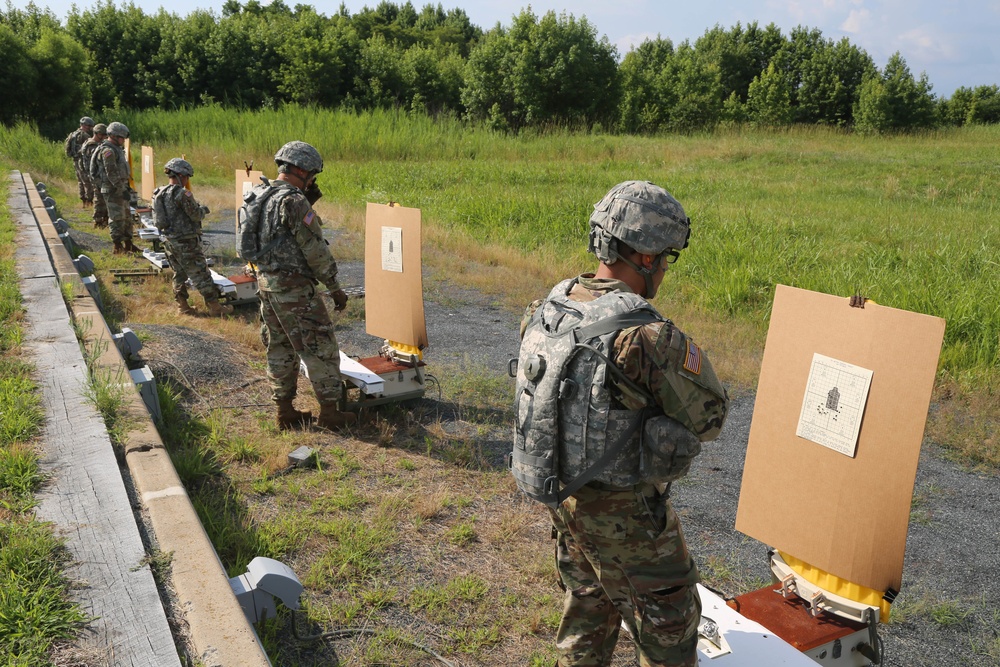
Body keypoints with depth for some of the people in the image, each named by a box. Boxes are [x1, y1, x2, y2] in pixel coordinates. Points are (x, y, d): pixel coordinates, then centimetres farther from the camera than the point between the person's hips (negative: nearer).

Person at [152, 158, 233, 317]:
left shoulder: (159, 193, 7)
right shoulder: (182, 193, -18)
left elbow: (159, 219, 14)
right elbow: (196, 215, -16)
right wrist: (203, 209, 7)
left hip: (169, 241, 8)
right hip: (186, 243, -8)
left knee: (179, 274, 17)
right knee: (201, 275, -2)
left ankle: (182, 307, 22)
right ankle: (214, 307, 2)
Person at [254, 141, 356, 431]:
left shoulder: (262, 195, 11)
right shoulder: (294, 201, -16)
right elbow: (315, 249, -16)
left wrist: (308, 203, 13)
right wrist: (335, 288, -8)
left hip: (266, 281, 9)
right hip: (293, 286, -9)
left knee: (280, 348, 15)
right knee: (320, 347, 0)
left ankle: (285, 412, 22)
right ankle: (330, 412, 5)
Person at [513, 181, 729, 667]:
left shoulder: (547, 308, -5)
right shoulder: (648, 336, -28)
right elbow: (709, 418, -17)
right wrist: (687, 356, 1)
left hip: (560, 496, 7)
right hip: (624, 513, -7)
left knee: (587, 607, 28)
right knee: (667, 626, 15)